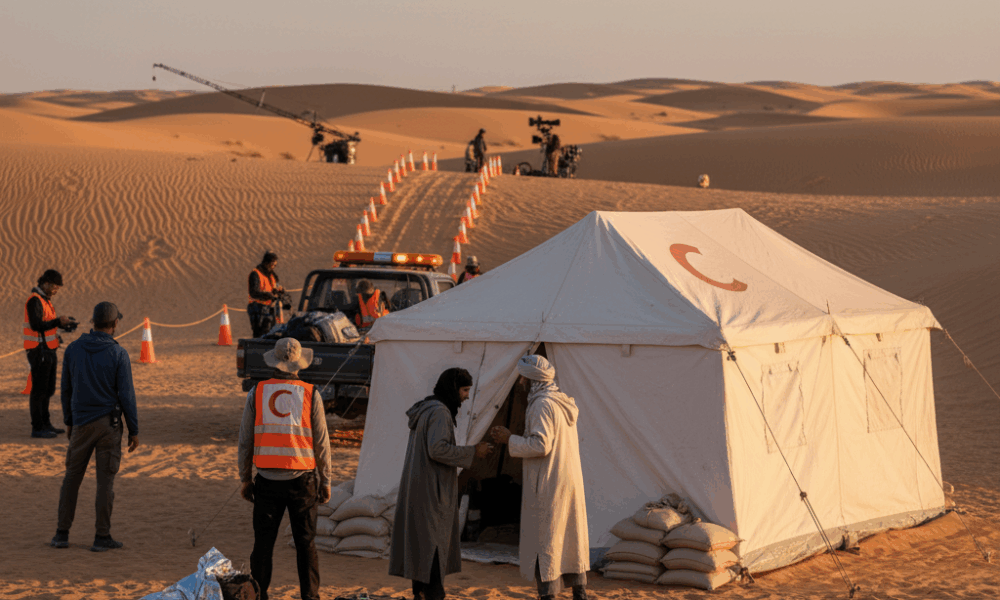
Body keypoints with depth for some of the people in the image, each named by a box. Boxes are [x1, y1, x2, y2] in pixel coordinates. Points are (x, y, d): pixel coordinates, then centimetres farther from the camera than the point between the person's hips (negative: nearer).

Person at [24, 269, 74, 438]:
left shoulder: (45, 300, 17)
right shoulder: (34, 300, -14)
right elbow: (36, 325, -25)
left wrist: (62, 323, 4)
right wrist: (58, 321, -26)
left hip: (48, 351, 10)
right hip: (39, 351, -10)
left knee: (48, 389, 15)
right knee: (39, 389, -6)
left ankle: (45, 424, 23)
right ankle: (37, 428, -2)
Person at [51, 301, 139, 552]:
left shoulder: (73, 350, 0)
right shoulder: (118, 354, -12)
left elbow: (66, 388, 7)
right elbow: (126, 395, -11)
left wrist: (69, 421, 20)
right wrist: (134, 430, -3)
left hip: (82, 423, 3)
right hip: (108, 423, -3)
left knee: (72, 477, 13)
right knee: (105, 480, 2)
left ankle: (62, 533, 13)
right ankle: (102, 537, 5)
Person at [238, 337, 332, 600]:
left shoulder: (256, 393, -1)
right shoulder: (311, 395, -4)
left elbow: (245, 442, 3)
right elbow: (321, 443, -1)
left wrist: (245, 479, 12)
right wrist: (326, 482, 8)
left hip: (267, 480, 1)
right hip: (302, 480, -1)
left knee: (263, 544, 6)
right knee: (306, 544, 7)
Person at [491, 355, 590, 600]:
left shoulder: (542, 405, -14)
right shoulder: (564, 403, 14)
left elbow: (540, 445, -22)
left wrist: (509, 440, -10)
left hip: (548, 486, -9)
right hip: (571, 481, 9)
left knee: (543, 542, -5)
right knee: (571, 538, 13)